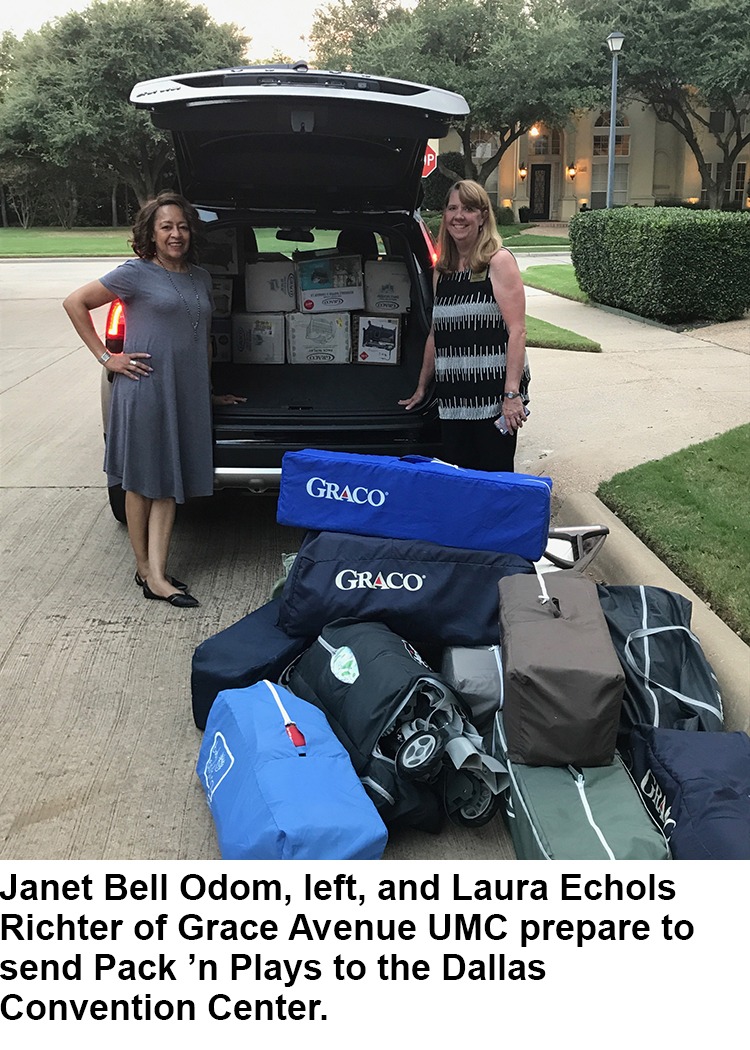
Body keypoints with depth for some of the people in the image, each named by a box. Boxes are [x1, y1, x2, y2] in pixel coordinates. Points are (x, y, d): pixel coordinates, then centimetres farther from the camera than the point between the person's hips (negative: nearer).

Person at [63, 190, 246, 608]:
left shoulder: (201, 278, 12)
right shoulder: (137, 273, -5)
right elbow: (75, 303, -3)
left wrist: (209, 391, 24)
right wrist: (105, 357, -6)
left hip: (187, 393, 6)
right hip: (145, 389, -5)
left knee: (169, 481, 4)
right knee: (141, 481, 4)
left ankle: (157, 575, 8)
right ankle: (144, 568, 15)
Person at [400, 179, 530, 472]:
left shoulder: (499, 261, -4)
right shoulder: (442, 270, 15)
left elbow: (517, 330, -11)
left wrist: (512, 393, -18)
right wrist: (421, 388, 24)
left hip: (494, 398, -6)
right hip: (453, 399, 6)